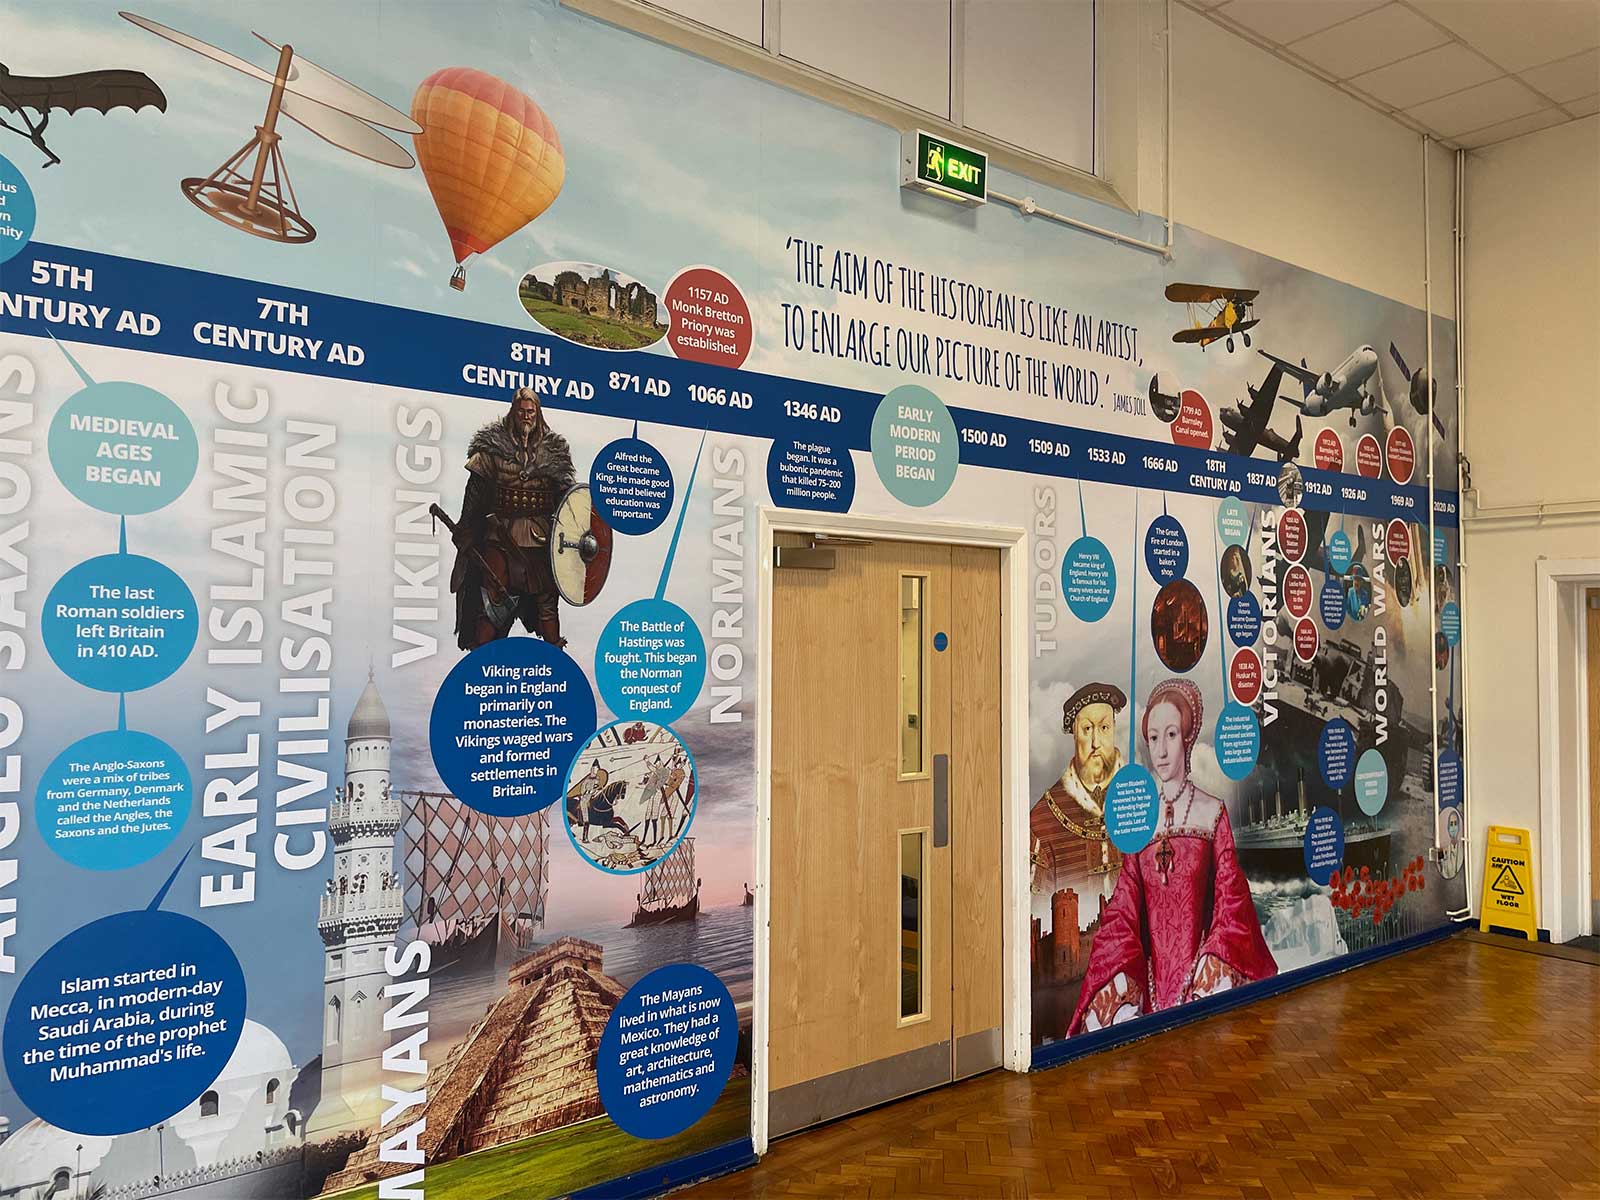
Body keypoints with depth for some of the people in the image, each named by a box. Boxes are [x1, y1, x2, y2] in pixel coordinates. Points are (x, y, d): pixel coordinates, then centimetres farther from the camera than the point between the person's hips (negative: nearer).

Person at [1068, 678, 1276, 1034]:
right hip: (1147, 973, 1)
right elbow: (1122, 912, 5)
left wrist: (1210, 970, -13)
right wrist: (1120, 977, -10)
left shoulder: (1212, 813, 2)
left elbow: (1231, 911, 1)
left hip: (1198, 972, -1)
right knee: (1110, 1010, -21)